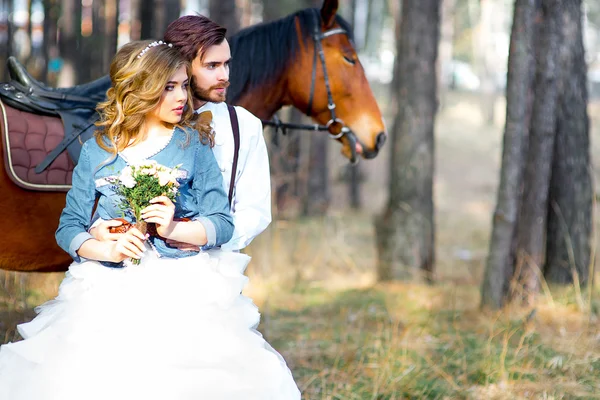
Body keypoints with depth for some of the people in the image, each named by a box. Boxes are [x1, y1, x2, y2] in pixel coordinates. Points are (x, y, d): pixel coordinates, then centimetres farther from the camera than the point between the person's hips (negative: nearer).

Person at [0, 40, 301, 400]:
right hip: (109, 286, 1)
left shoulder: (193, 144, 6)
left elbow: (222, 223, 2)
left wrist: (175, 229, -16)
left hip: (181, 285, -1)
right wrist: (109, 250, -12)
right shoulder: (98, 151, 8)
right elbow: (69, 227, 7)